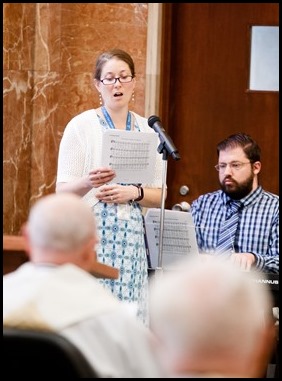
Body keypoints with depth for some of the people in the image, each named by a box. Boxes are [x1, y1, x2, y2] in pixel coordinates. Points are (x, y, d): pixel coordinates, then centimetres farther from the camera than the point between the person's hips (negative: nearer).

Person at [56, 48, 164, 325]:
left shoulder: (147, 130, 11)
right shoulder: (81, 125, 2)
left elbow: (159, 196, 12)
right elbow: (62, 191, -3)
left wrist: (133, 193, -8)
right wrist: (88, 182, -23)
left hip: (131, 237, 3)